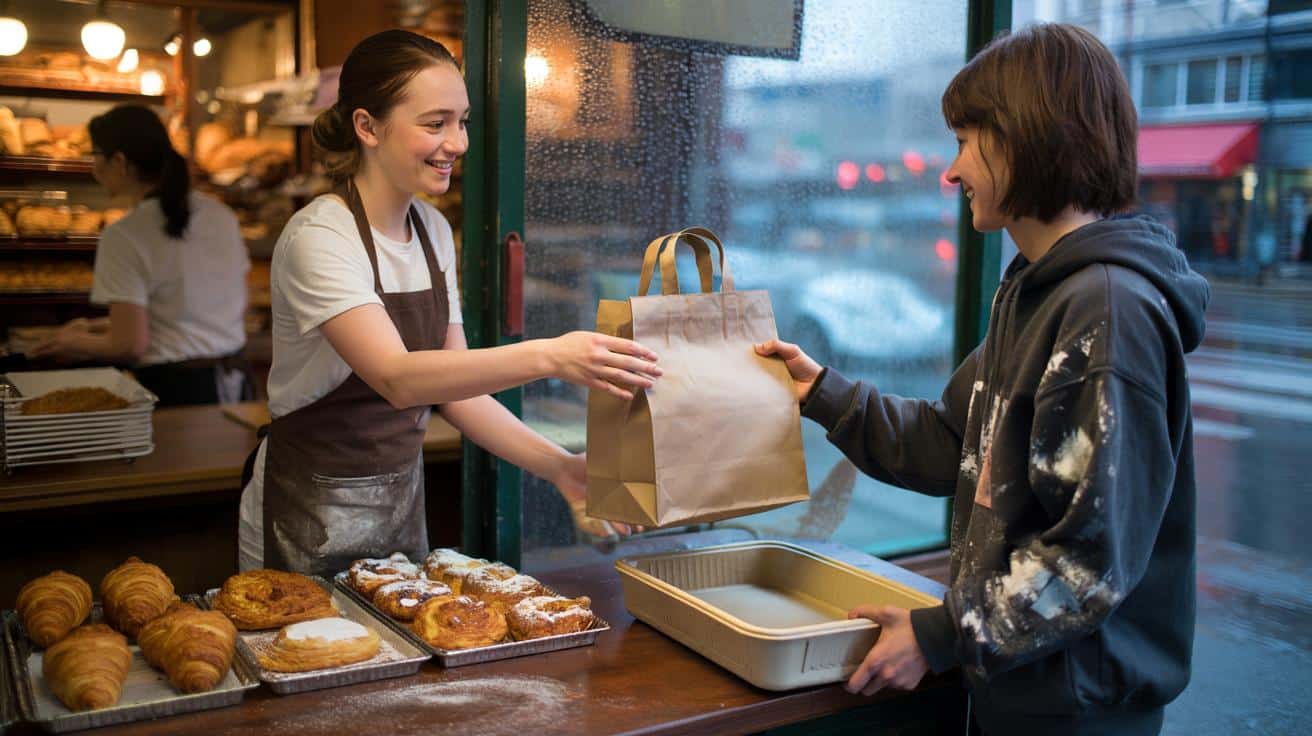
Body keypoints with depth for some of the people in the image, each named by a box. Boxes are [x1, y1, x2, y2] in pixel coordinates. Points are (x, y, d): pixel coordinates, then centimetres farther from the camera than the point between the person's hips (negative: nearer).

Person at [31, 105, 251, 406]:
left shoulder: (124, 236, -13)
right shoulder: (221, 214, 4)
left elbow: (131, 345, -12)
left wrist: (77, 343, 8)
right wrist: (105, 326, 19)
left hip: (176, 391, -6)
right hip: (235, 384, 6)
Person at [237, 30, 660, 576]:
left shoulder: (433, 230, 1)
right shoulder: (318, 239, -20)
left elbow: (455, 384, 1)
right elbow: (398, 378, -34)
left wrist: (557, 466, -11)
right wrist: (547, 357, -45)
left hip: (403, 503, 7)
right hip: (312, 523, -6)